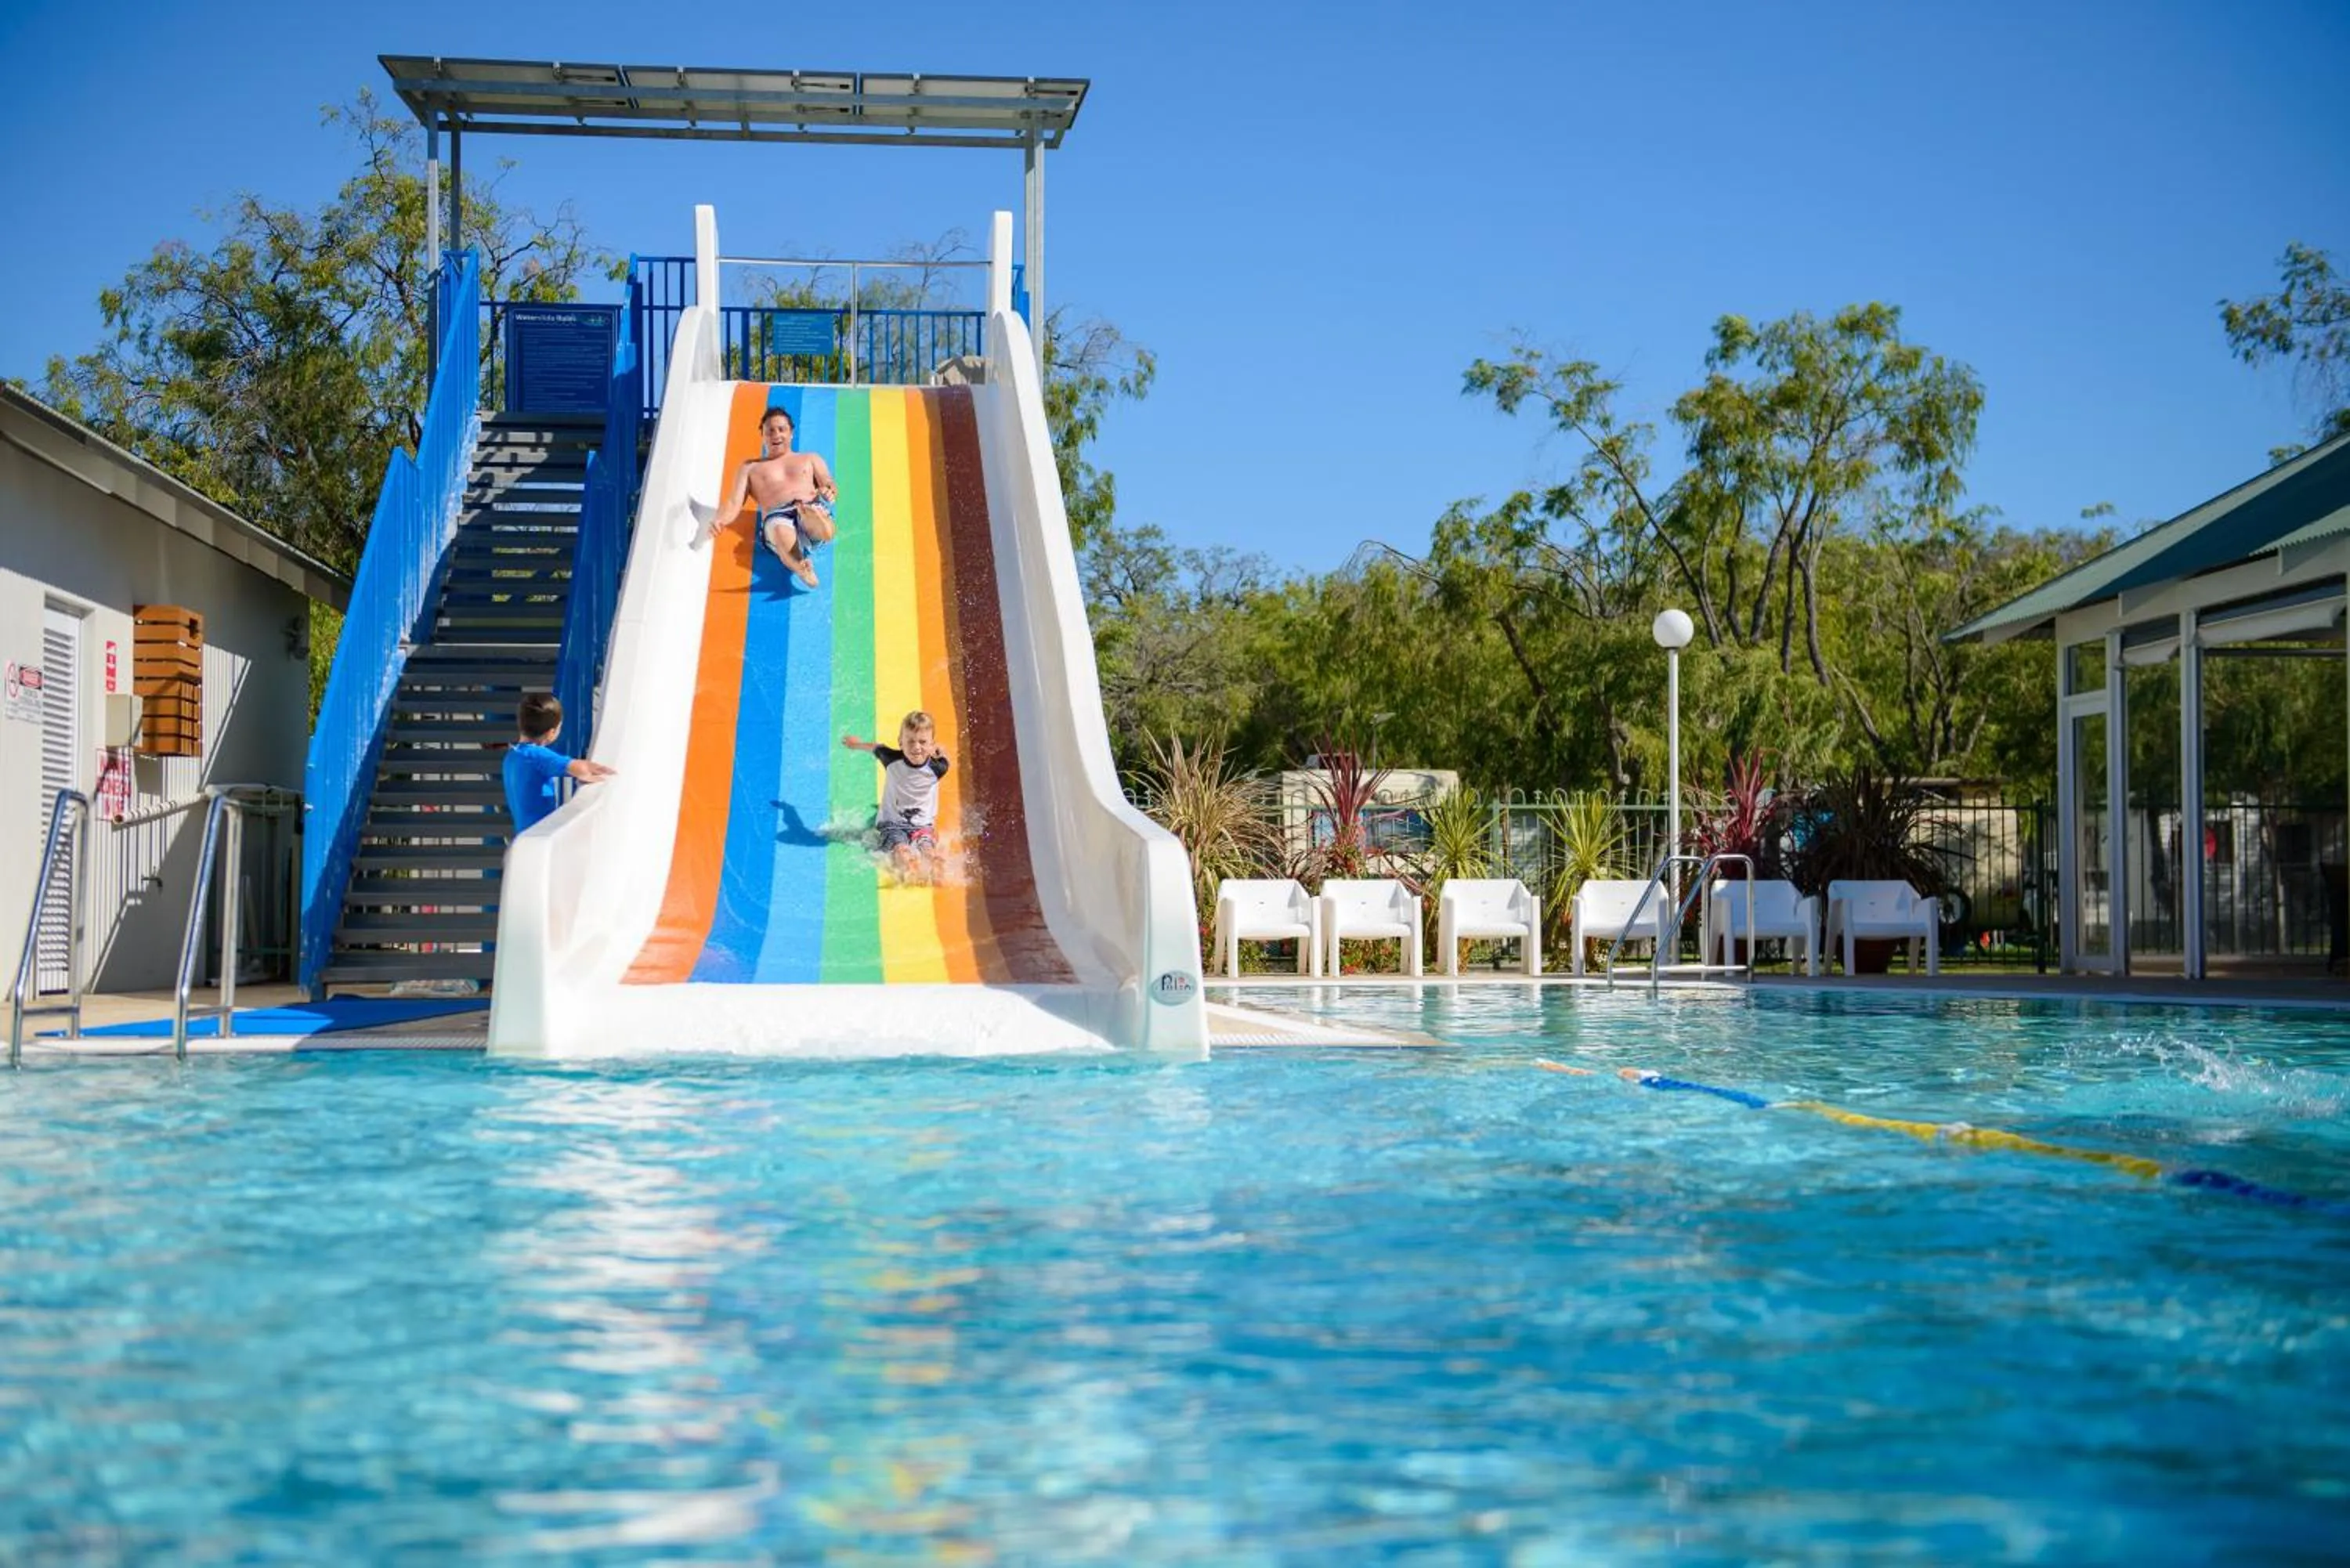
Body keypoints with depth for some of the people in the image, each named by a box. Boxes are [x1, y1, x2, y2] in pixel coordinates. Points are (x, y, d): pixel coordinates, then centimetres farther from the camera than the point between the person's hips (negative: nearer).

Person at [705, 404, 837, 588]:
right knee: (782, 533, -44)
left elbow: (831, 487, 20)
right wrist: (720, 520, -7)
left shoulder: (810, 459, 33)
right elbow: (734, 503, 18)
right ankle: (801, 569, -70)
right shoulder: (750, 467, 30)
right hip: (777, 516, -1)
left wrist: (830, 492, -9)